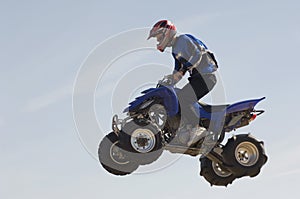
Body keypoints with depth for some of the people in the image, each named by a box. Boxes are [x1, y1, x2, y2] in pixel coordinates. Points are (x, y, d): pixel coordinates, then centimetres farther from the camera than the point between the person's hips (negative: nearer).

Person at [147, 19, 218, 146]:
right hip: (197, 77, 10)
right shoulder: (175, 50, 22)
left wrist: (184, 68, -29)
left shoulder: (183, 39, -7)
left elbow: (197, 54, -20)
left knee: (181, 99, -23)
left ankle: (197, 128, -25)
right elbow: (177, 72, 26)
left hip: (206, 76, -10)